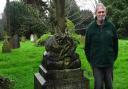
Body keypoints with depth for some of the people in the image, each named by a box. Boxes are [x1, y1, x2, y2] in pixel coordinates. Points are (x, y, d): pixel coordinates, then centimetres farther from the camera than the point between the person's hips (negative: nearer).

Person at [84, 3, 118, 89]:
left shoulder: (111, 26, -1)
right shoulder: (91, 28, -4)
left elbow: (115, 44, 6)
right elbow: (87, 46, 1)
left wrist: (114, 57, 7)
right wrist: (90, 60, 3)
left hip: (109, 63, 2)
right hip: (96, 63, -1)